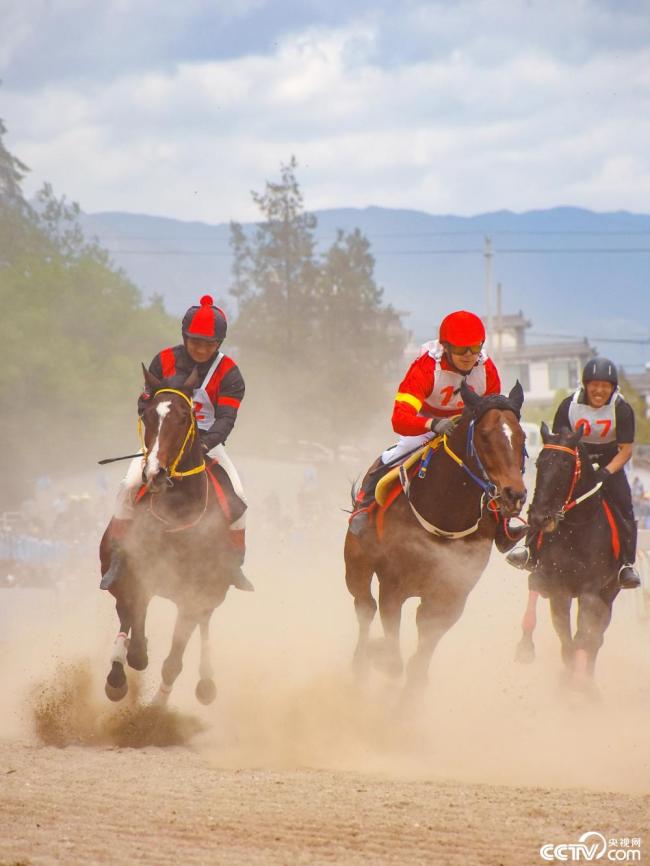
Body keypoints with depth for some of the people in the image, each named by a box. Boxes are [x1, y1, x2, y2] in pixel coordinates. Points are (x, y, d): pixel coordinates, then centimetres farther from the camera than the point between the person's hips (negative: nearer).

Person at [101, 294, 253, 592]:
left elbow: (225, 418, -19)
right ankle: (117, 558, -13)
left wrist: (204, 444, -37)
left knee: (236, 494, -17)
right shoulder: (164, 361, -6)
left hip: (207, 441, 0)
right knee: (129, 485, -23)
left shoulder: (228, 374, -10)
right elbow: (145, 402, -1)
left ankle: (234, 564, 2)